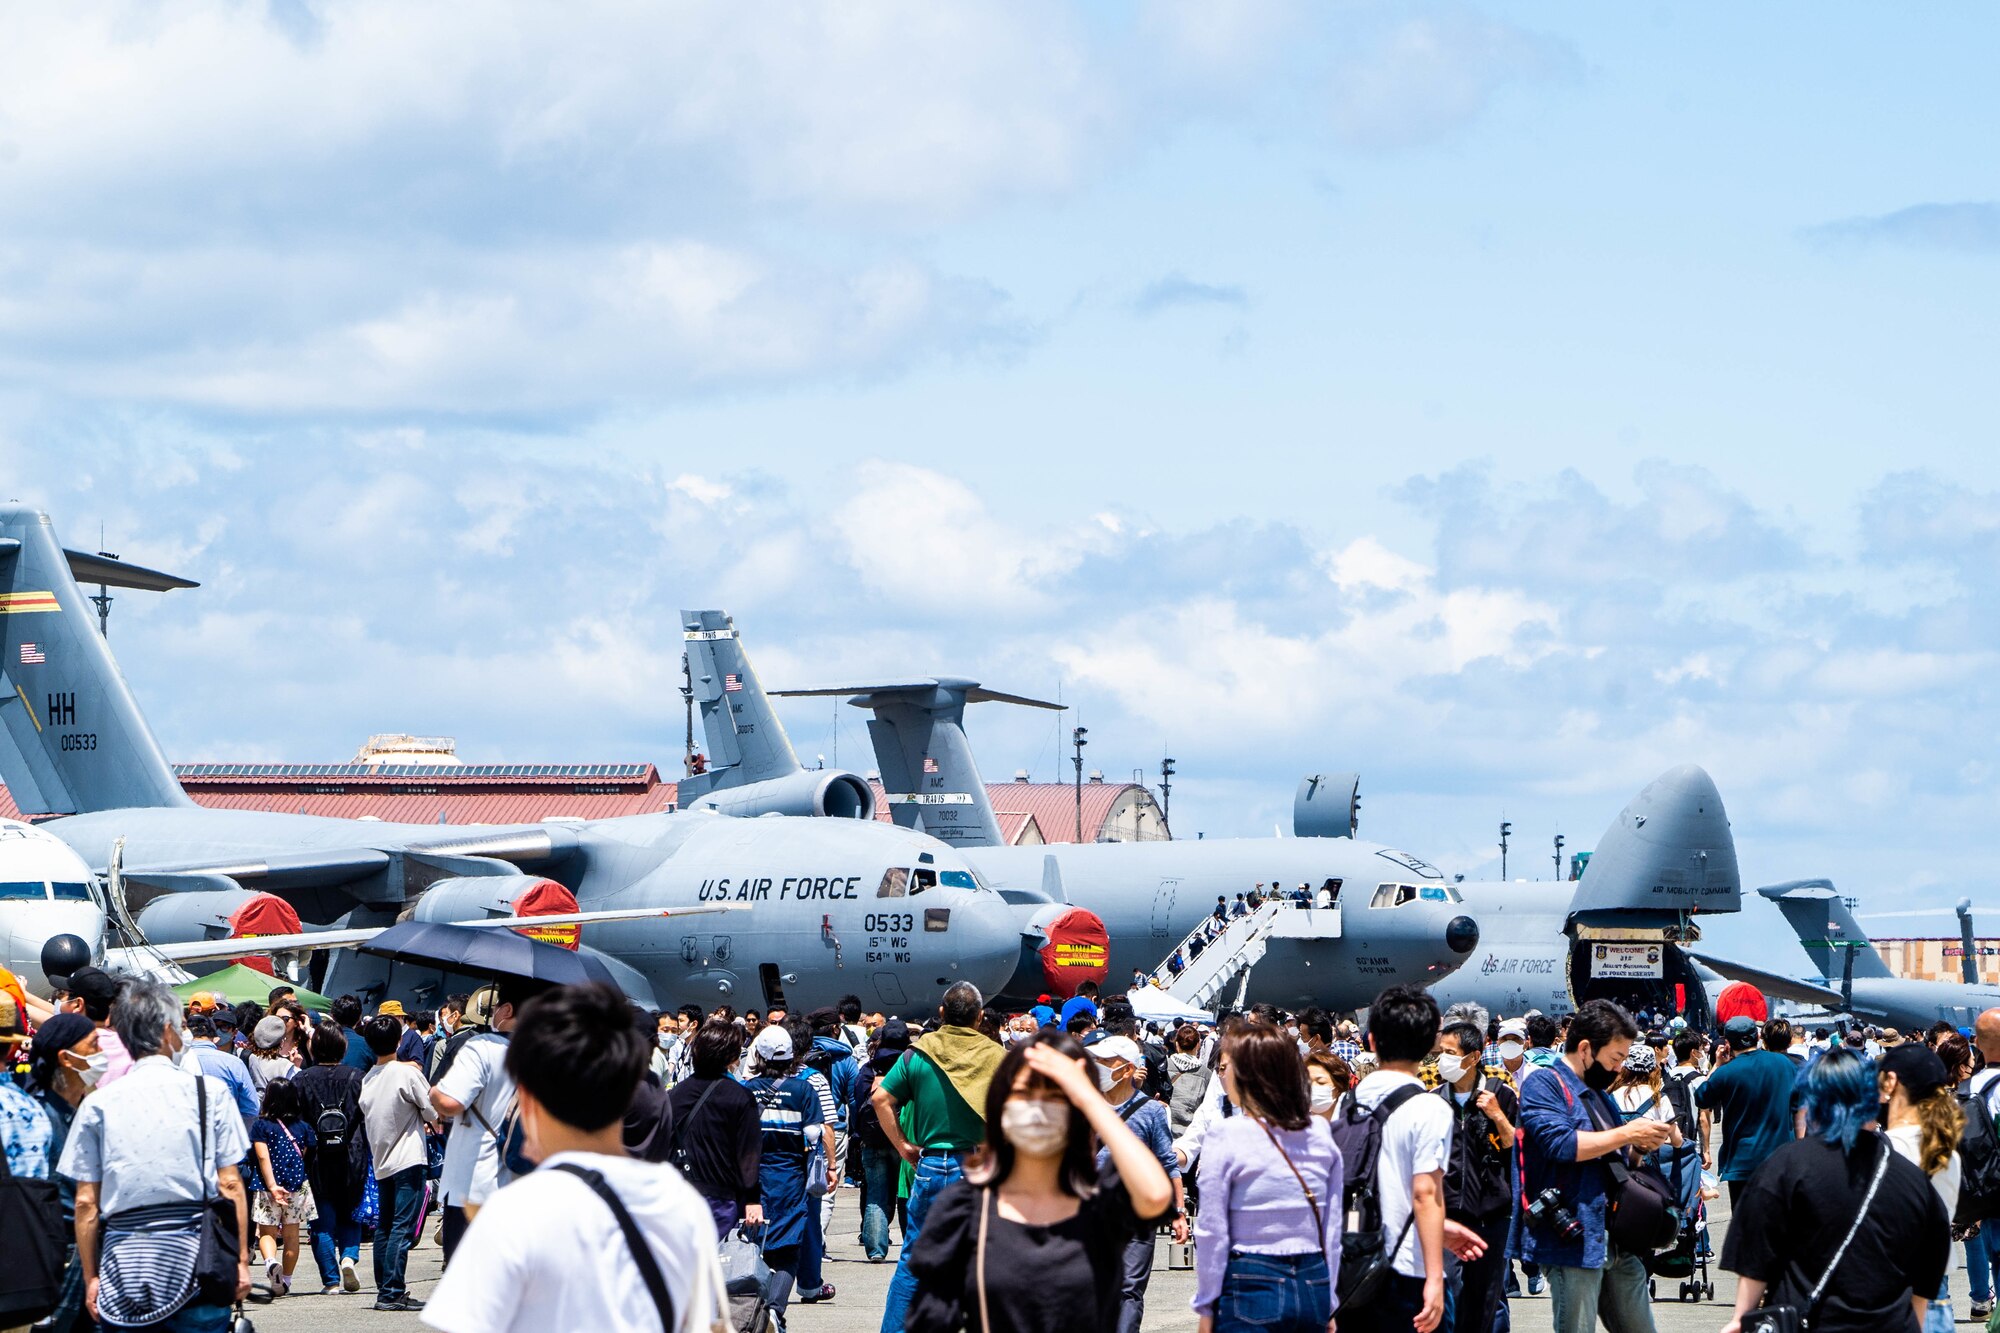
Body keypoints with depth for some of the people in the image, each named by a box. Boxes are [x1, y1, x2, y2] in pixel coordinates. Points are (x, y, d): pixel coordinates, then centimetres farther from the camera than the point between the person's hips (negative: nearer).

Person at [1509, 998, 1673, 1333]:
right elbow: (1560, 1143, -23)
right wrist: (1626, 1133, -16)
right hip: (1574, 1239, -9)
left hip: (1617, 1240, 9)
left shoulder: (1599, 1093, 21)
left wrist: (1640, 1145, 9)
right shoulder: (1543, 1084, -7)